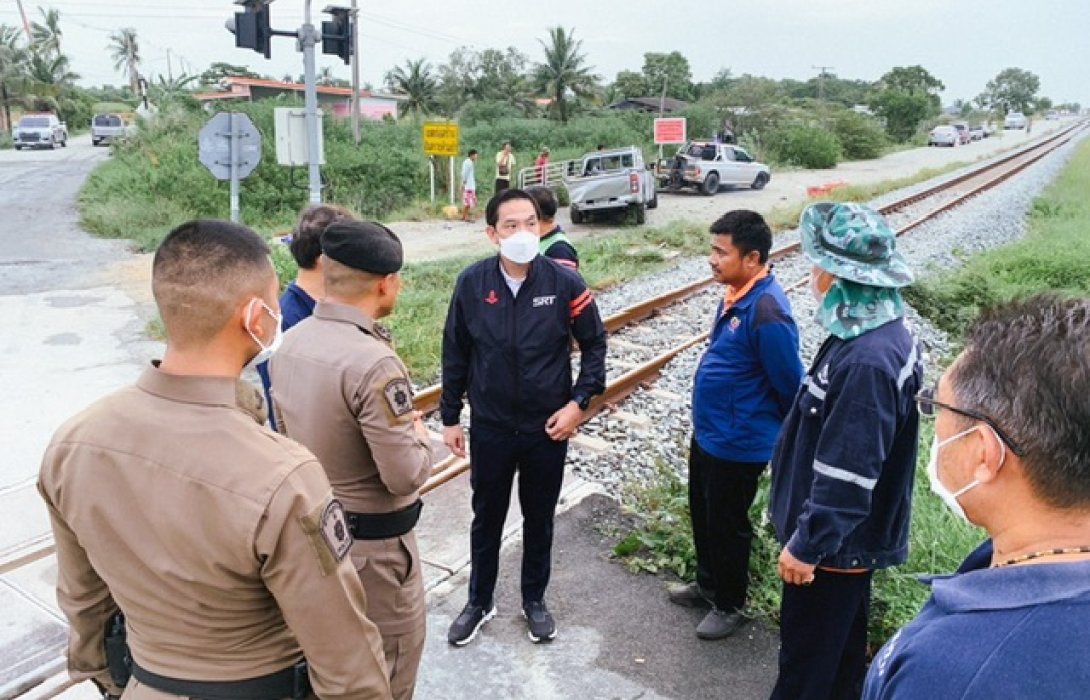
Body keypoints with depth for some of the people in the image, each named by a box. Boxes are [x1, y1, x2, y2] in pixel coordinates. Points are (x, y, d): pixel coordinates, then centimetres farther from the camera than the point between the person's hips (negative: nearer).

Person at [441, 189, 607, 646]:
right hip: (490, 427, 1)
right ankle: (479, 602, 38)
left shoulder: (565, 282, -12)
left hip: (547, 427, 0)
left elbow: (595, 345, -1)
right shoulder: (472, 283, -9)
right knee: (486, 518, 16)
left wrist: (579, 403, -10)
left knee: (539, 519, 17)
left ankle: (534, 600, 39)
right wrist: (450, 417, 3)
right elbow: (455, 354, 0)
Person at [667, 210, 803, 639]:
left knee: (727, 525, 11)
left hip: (737, 444, -9)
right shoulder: (736, 294, 1)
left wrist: (789, 438, -3)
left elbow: (790, 384, -20)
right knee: (702, 515, 24)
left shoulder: (767, 312, -28)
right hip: (706, 432, 9)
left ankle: (729, 605, 33)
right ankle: (707, 584, 46)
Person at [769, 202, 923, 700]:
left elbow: (846, 475, -30)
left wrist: (806, 544, -20)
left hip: (836, 541, -9)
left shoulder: (867, 362, -32)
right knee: (841, 639, 27)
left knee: (807, 651, 12)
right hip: (850, 536, 9)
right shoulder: (874, 333, 0)